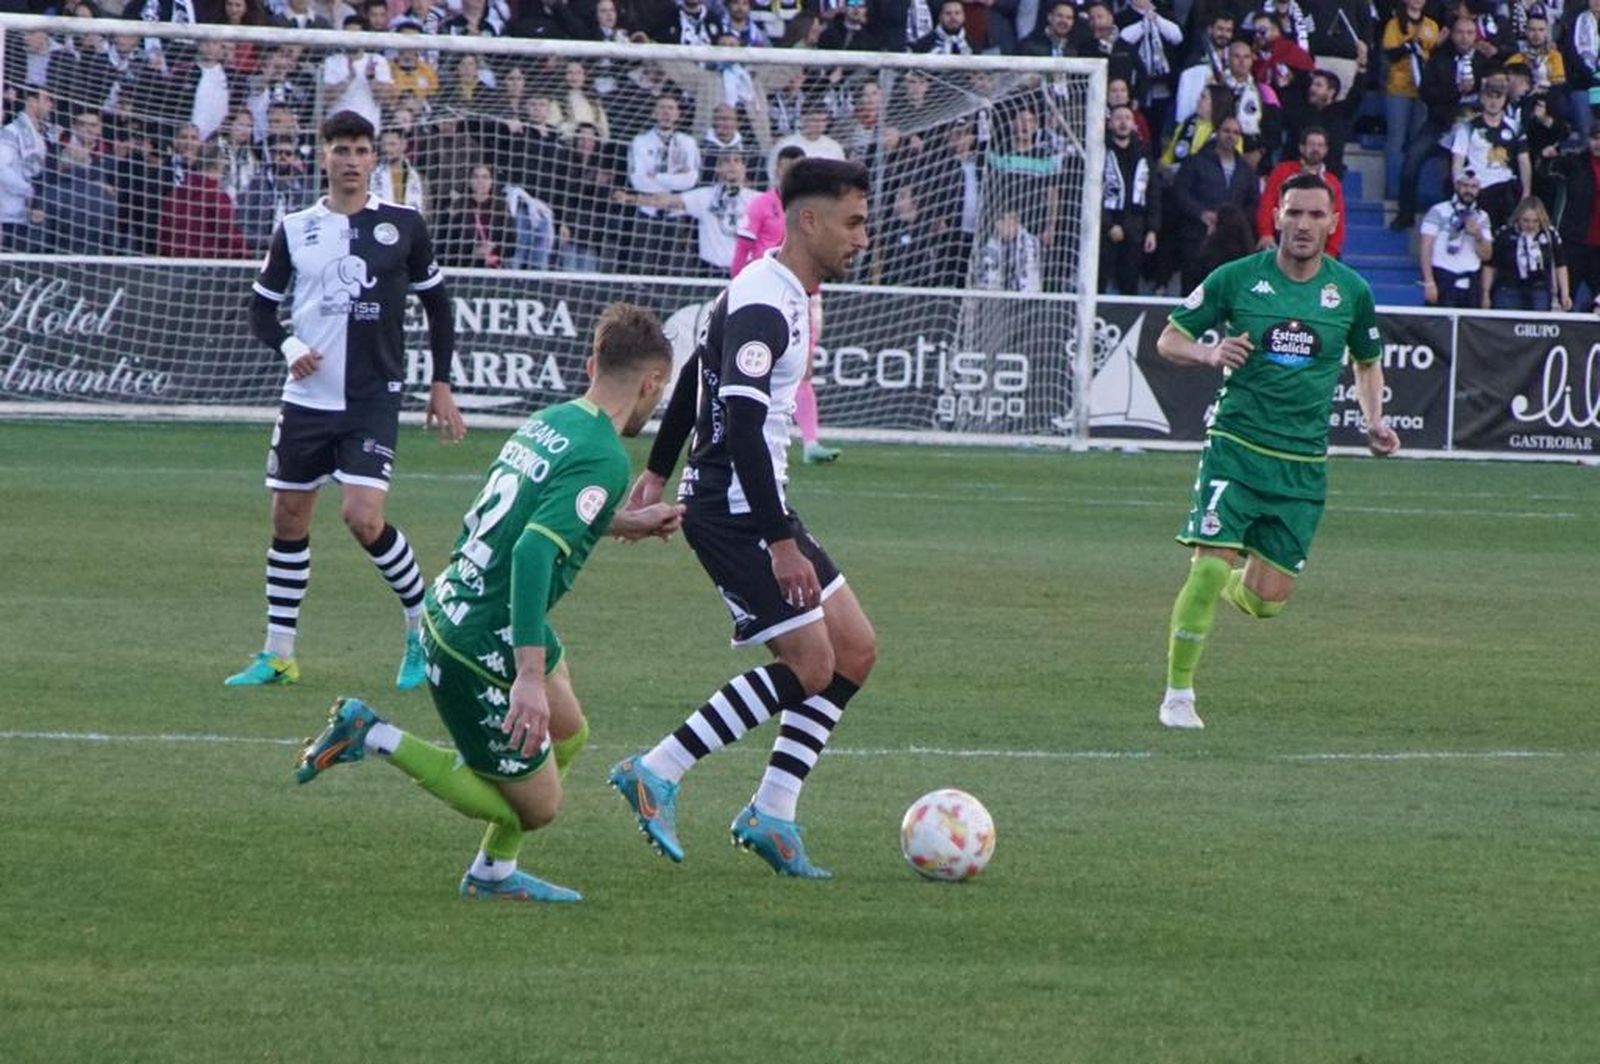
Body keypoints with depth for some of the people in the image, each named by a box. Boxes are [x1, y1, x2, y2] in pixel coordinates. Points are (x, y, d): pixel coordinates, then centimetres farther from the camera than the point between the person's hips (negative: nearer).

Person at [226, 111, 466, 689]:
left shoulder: (402, 225, 0)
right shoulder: (295, 229, 5)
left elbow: (437, 303, 9)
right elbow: (262, 307, 11)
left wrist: (441, 385, 6)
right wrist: (289, 347, -10)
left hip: (372, 400, -3)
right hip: (306, 398, 3)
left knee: (363, 517, -16)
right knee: (288, 519, 6)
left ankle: (424, 630, 3)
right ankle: (277, 654, 17)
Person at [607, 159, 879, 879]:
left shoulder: (777, 293, 13)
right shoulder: (763, 306, -20)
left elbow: (692, 377, 25)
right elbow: (742, 426, -27)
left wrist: (658, 473, 32)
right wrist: (782, 544, -29)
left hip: (749, 502, 10)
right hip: (732, 507, -10)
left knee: (854, 651, 7)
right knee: (810, 667, -11)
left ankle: (772, 814, 8)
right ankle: (657, 774, -5)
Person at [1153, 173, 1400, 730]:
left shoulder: (1352, 291, 4)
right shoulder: (1237, 278, -3)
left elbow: (1367, 363, 22)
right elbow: (1169, 340, 4)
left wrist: (1375, 421, 5)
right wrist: (1210, 353, -18)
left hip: (1304, 464, 3)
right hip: (1236, 447, -3)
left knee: (1268, 599, 1)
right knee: (1210, 568, -16)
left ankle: (1234, 587, 39)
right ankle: (1178, 695, -2)